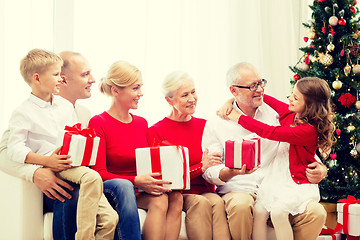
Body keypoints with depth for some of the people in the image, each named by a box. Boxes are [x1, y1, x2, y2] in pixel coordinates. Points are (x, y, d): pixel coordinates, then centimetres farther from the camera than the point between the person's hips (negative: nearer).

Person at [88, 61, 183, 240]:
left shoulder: (142, 123, 18)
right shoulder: (98, 123, -2)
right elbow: (99, 173, -11)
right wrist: (136, 181, -26)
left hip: (143, 189, 6)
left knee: (175, 197, -25)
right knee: (159, 200, -31)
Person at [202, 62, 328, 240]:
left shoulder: (276, 114, 12)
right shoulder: (216, 124, 4)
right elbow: (209, 171, -1)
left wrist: (319, 167, -6)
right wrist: (230, 172, -24)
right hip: (238, 192, -2)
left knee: (316, 212, -24)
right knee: (241, 205, -38)